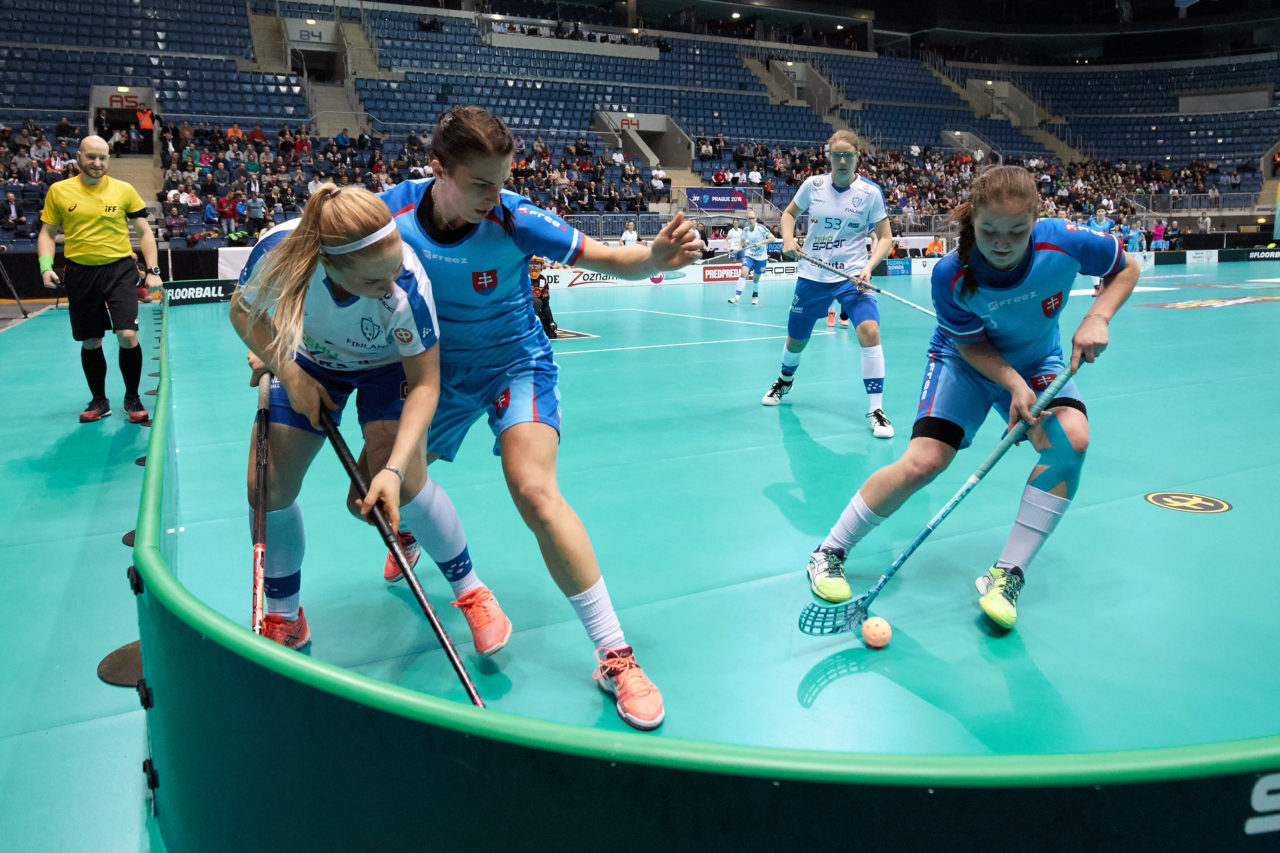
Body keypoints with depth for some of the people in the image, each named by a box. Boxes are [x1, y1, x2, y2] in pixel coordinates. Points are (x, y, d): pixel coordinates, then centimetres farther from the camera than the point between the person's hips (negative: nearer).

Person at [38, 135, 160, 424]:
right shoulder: (58, 191, 3)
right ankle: (99, 401, 26)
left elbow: (144, 231, 7)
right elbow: (47, 233, 10)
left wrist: (152, 270, 0)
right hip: (80, 273, 2)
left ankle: (132, 399, 8)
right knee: (90, 342, 9)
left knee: (127, 336, -12)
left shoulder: (125, 190, 1)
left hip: (120, 270, -1)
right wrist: (46, 266, -4)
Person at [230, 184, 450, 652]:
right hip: (312, 363, 3)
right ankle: (284, 619, 20)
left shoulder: (407, 286, -40)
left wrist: (394, 469, -40)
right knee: (267, 486, -3)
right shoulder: (279, 247, -34)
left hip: (387, 368, -3)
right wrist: (290, 374, -22)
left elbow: (424, 383, -29)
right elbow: (244, 311, -10)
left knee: (403, 485, -23)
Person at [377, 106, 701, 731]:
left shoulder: (514, 219, -24)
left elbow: (608, 259, -21)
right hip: (437, 369, 4)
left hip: (514, 363, -4)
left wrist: (655, 257, -43)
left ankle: (614, 655, -17)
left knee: (534, 490, -26)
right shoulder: (392, 211, -17)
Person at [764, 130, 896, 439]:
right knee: (796, 341, 12)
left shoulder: (870, 192, -6)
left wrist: (868, 267, -19)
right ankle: (785, 380, 48)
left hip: (852, 276, -2)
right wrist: (788, 239, -5)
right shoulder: (813, 185, -1)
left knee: (869, 331, -25)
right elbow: (789, 213, 15)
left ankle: (875, 409, -16)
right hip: (812, 276, 2)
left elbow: (885, 237, -2)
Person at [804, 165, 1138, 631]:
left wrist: (1097, 317, -23)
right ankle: (829, 551, 2)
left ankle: (1006, 575, -15)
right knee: (922, 463, -18)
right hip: (967, 359, -2)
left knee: (1071, 439, -27)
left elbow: (1126, 266, -7)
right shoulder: (951, 275, -30)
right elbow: (971, 346, -17)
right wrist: (1014, 383, -31)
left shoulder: (1063, 242, -27)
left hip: (1040, 362, 2)